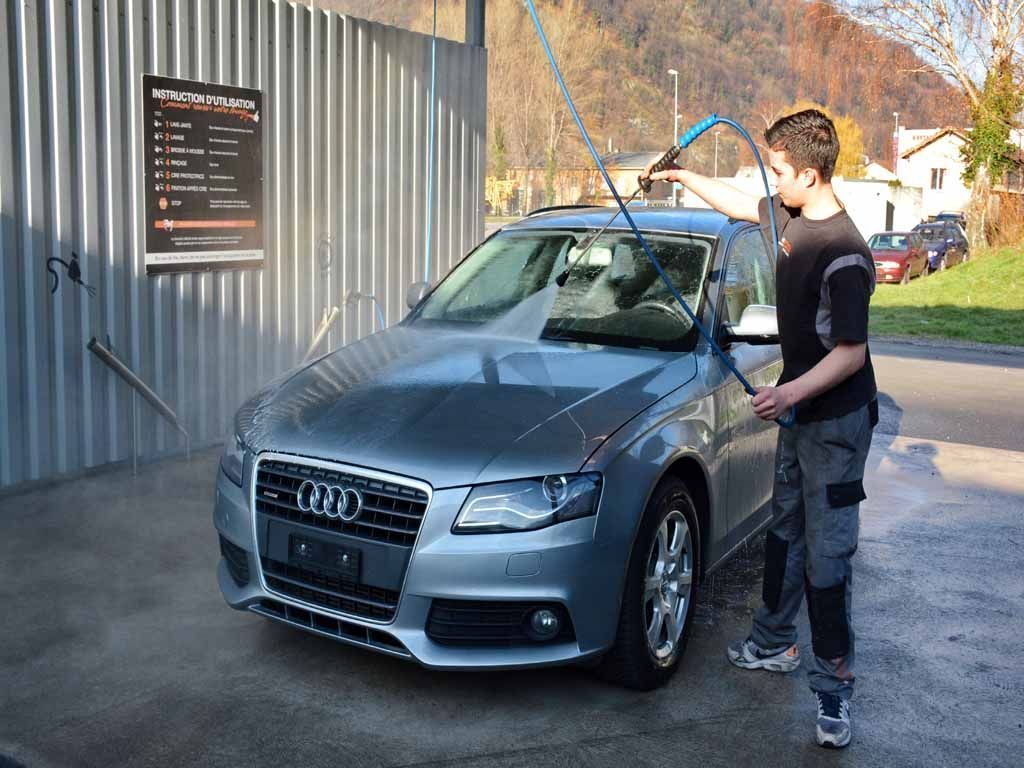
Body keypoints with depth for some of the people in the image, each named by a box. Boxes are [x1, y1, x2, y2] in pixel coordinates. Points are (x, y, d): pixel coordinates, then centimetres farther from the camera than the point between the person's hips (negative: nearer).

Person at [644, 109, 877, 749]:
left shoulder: (844, 253, -25)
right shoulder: (791, 217, 2)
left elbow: (852, 351, -26)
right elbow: (739, 202, 23)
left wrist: (795, 391, -39)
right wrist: (681, 176, 26)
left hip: (837, 420, -9)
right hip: (799, 412, 9)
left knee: (827, 553, -5)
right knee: (785, 533, 19)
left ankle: (834, 684, 6)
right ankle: (775, 643, 34)